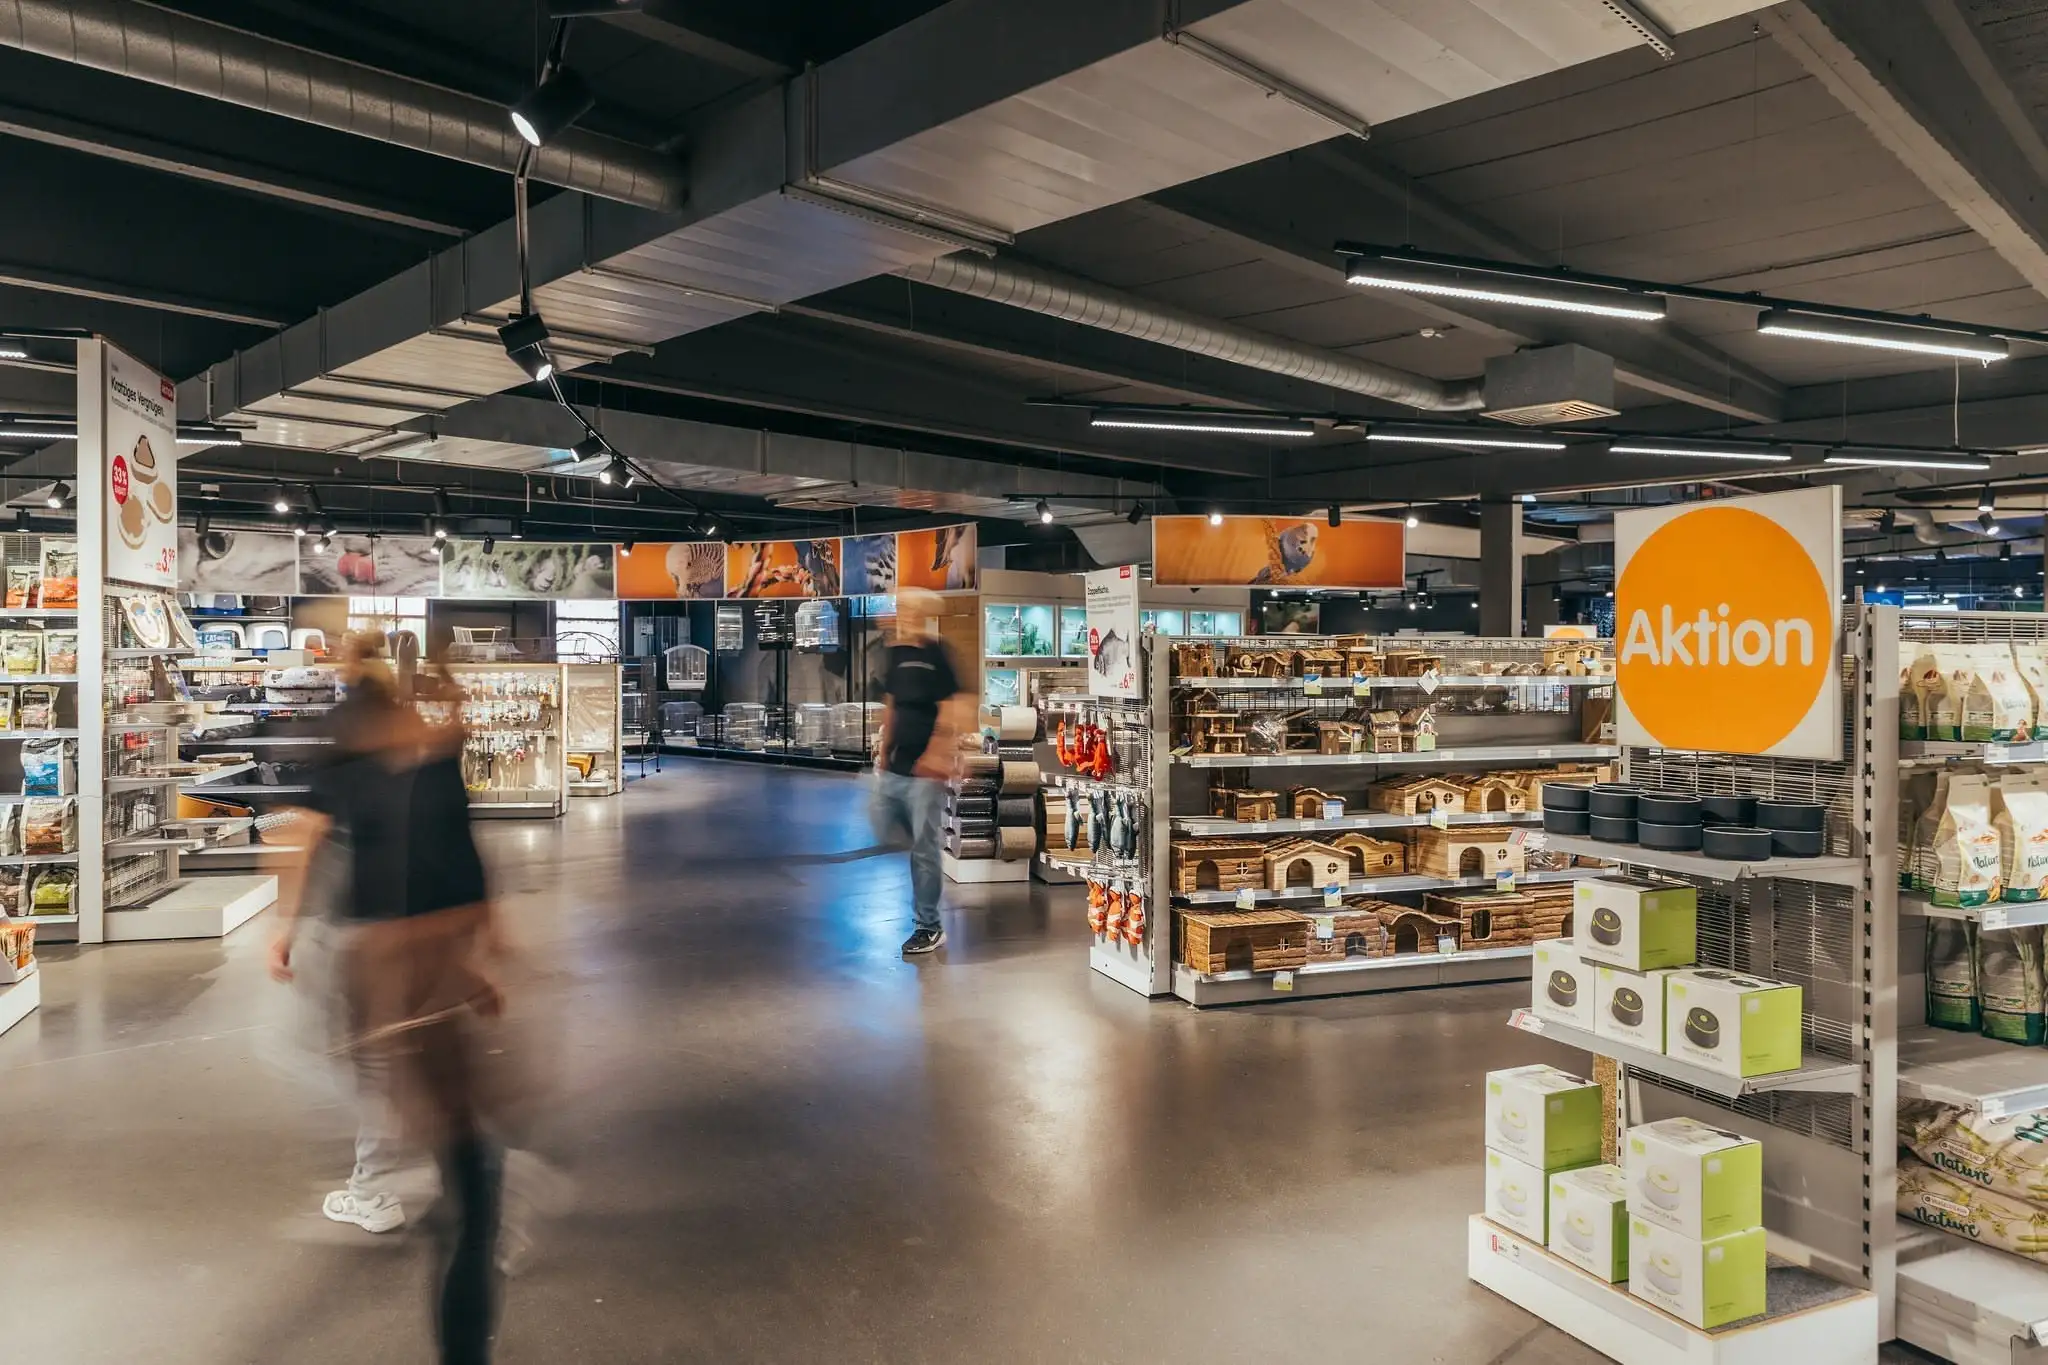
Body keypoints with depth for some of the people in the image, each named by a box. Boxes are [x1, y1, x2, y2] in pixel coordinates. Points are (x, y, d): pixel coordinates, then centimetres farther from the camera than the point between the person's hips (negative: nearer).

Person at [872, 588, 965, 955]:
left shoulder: (938, 654, -11)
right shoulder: (897, 653, 9)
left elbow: (948, 712, -14)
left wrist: (936, 756, -19)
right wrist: (884, 749, 17)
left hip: (925, 770, -7)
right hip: (894, 767, 7)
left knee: (923, 848, 0)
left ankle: (928, 926, 11)